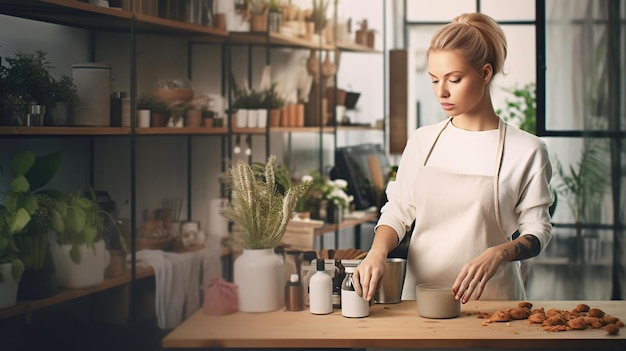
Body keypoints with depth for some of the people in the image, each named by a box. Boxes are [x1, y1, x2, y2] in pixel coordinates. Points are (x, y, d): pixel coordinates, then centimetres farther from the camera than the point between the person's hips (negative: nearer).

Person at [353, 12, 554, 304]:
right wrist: (378, 251, -10)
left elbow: (537, 230, 0)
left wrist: (498, 254, -19)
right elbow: (397, 211, 10)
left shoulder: (526, 151, -1)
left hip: (489, 299, -2)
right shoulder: (422, 141, 9)